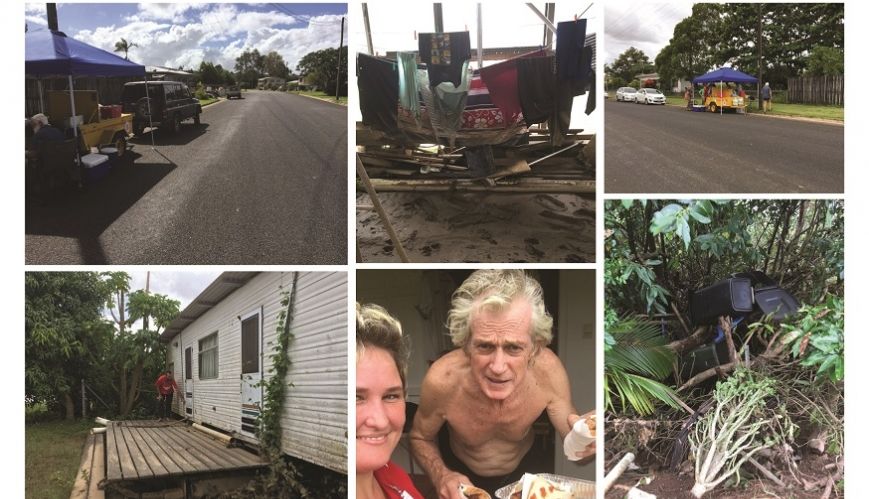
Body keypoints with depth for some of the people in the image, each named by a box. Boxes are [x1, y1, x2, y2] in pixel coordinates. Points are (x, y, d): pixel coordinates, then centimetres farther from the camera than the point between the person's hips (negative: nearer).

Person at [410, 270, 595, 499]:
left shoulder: (547, 369, -32)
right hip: (460, 473, 0)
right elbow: (420, 438, -13)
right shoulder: (442, 380, -34)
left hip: (523, 469, 0)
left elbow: (571, 441, -17)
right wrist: (440, 476, -32)